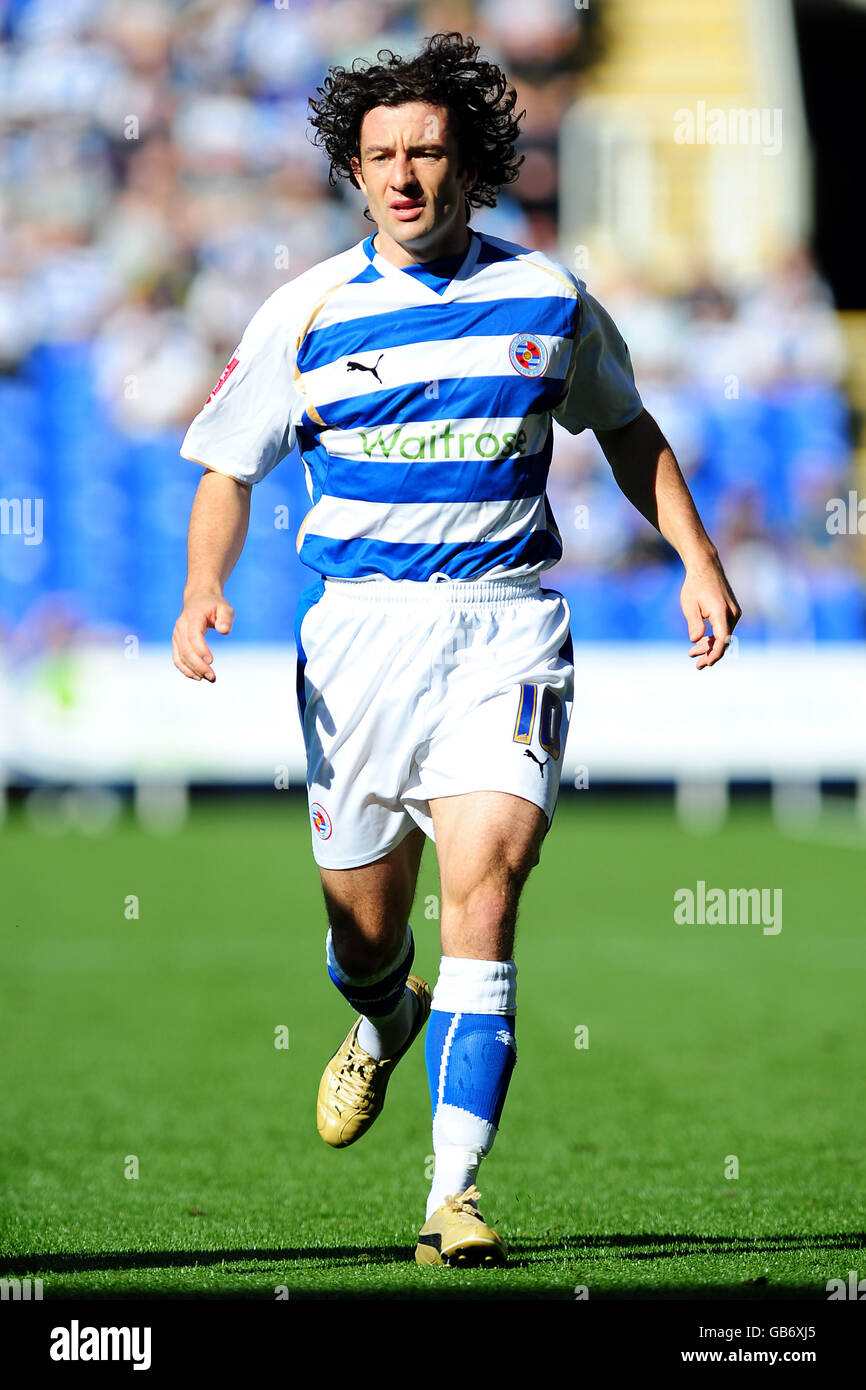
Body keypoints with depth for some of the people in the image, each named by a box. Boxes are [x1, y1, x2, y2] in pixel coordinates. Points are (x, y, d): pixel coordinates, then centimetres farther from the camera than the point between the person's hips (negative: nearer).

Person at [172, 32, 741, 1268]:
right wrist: (204, 592, -9)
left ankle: (454, 1195, -19)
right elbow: (228, 471, 9)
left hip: (507, 624, -1)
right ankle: (382, 1024, 48)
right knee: (366, 923, 8)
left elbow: (625, 428, 21)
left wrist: (697, 557, 11)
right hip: (359, 622, 1)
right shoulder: (309, 312, 1)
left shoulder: (546, 298, 4)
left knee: (484, 882, -19)